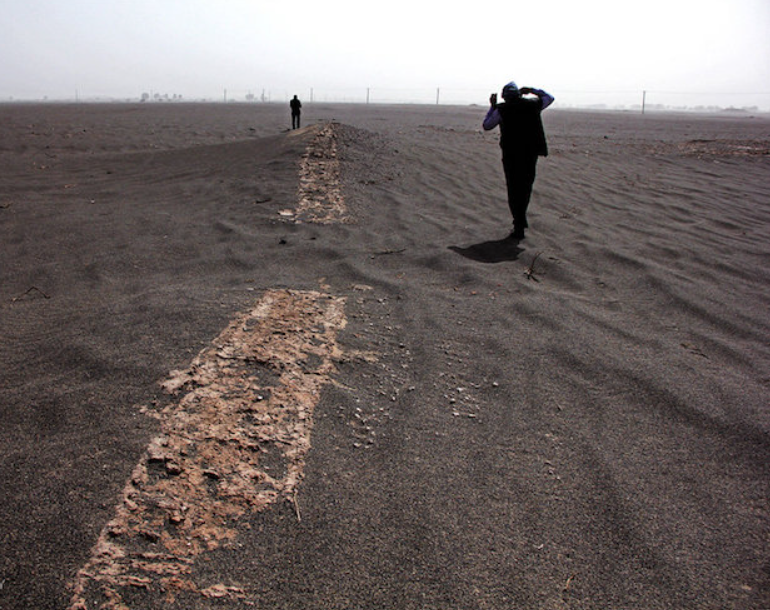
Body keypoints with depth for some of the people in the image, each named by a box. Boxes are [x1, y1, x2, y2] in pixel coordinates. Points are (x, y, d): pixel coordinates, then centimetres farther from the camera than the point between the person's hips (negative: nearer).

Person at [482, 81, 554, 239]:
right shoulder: (533, 105, 4)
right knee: (526, 186, 16)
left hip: (510, 154, -2)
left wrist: (492, 107, 18)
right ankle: (520, 220, 23)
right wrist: (532, 90, 24)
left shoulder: (502, 109, -4)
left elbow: (486, 125, 9)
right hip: (531, 153, 3)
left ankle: (519, 227, -2)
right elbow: (550, 97, 24)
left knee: (514, 189, 2)